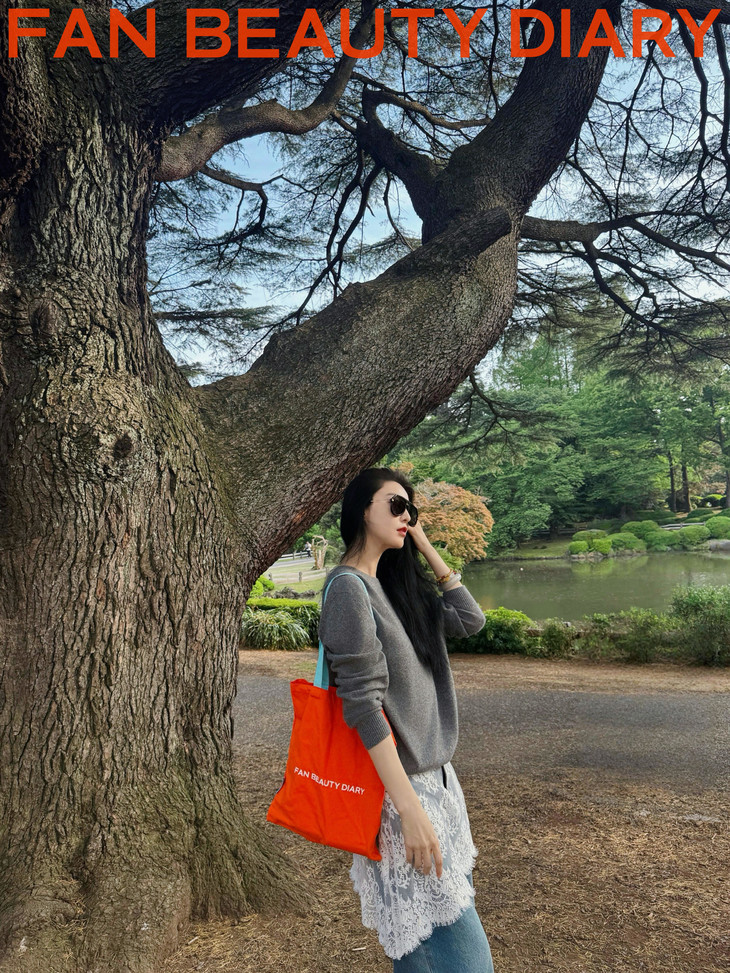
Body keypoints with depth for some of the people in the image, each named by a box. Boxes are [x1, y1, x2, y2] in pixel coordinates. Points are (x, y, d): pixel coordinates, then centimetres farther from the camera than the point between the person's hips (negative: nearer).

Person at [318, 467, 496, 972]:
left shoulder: (398, 584, 10)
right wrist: (410, 808, -21)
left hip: (435, 774, 9)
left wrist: (425, 546, 7)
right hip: (398, 785, -8)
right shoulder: (349, 587, -16)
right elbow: (364, 706, -20)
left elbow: (469, 620, 9)